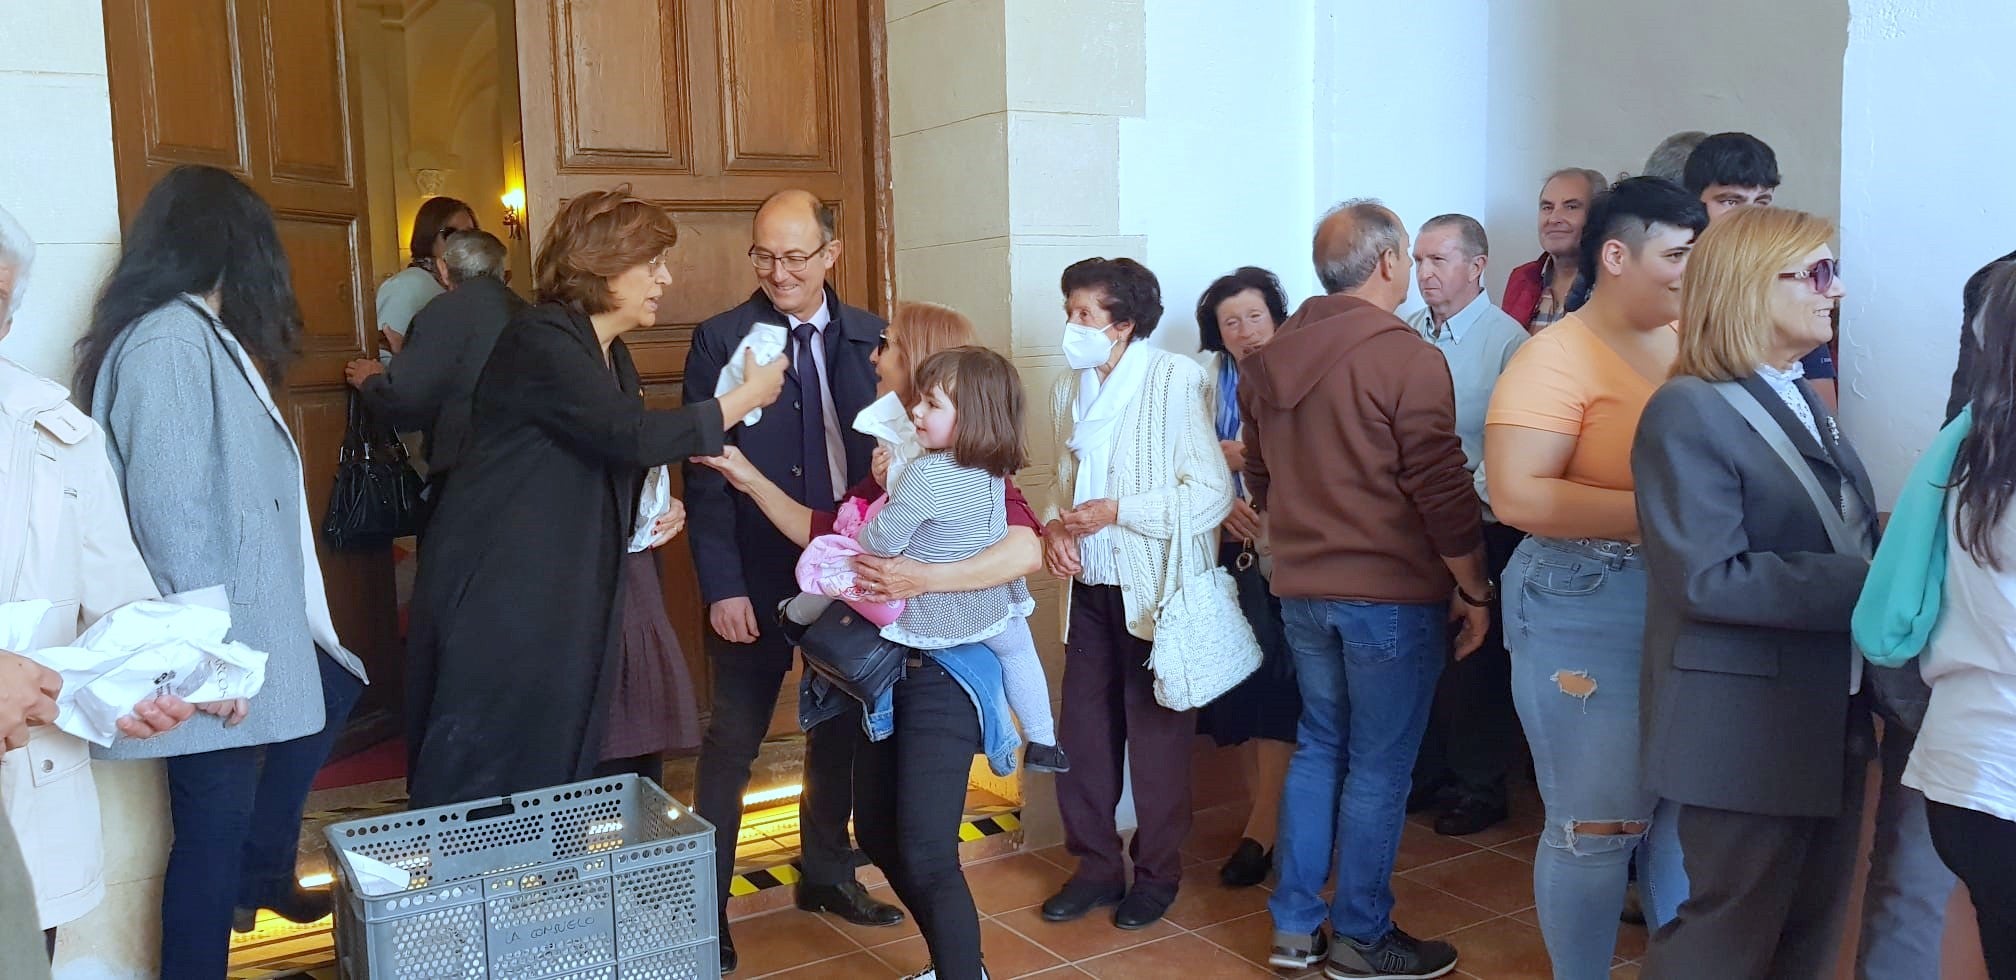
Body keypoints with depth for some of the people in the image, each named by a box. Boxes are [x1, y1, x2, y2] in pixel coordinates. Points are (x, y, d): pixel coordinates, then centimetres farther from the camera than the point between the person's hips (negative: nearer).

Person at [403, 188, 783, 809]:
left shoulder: (613, 356, 13)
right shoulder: (539, 340, -14)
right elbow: (631, 434, -25)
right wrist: (745, 399, -15)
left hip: (571, 600, 9)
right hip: (498, 593, -8)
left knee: (559, 780, 9)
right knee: (481, 786, -3)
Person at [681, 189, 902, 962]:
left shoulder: (869, 338, 3)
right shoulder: (721, 341, -7)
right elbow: (704, 474, -9)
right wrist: (723, 586, -16)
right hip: (759, 572, -4)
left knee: (841, 727, 16)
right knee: (733, 740, 5)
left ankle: (827, 873, 34)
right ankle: (706, 899, 19)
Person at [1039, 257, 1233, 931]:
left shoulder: (1175, 381, -12)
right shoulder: (1070, 389, 7)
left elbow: (1213, 495, -16)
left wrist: (1117, 511, -19)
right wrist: (1054, 526, -4)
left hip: (1155, 591, -6)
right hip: (1090, 589, 6)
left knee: (1156, 738, 6)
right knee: (1081, 734, 9)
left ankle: (1157, 874, 24)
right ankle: (1096, 867, 26)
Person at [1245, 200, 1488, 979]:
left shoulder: (1271, 360, 6)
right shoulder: (1407, 357, -15)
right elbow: (1443, 491, -14)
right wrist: (1473, 589, -3)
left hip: (1301, 589, 7)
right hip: (1393, 592, -6)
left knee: (1319, 747, 16)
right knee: (1378, 766, 4)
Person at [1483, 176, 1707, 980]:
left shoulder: (1691, 346, 7)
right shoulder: (1556, 357, -11)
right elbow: (1515, 495, -20)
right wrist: (1655, 511, -22)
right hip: (1586, 608, -6)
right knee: (1598, 825, 4)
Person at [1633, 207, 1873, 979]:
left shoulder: (1804, 402, 12)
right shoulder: (1689, 411, -17)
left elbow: (1834, 542, 16)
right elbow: (1707, 579, -25)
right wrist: (1869, 583, -22)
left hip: (1830, 718, 9)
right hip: (1748, 729, -9)